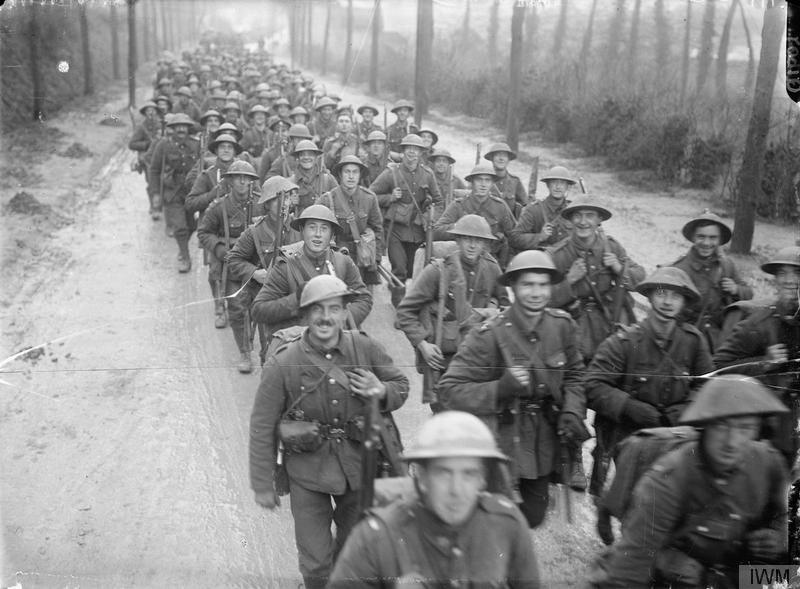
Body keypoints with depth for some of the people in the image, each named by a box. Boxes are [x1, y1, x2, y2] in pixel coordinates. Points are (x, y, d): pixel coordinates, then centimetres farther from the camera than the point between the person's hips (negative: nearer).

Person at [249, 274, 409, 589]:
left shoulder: (367, 349, -9)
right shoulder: (283, 364, -15)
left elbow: (401, 384, 8)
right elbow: (262, 427, -8)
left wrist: (382, 391, -17)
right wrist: (262, 485, -5)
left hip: (359, 468, 3)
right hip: (307, 473, -3)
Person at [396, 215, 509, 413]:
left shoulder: (491, 269, 0)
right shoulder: (438, 270, -13)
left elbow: (504, 303, 21)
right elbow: (405, 311, -8)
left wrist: (492, 309, 0)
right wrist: (422, 343, -16)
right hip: (439, 353, -3)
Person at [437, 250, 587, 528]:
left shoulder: (562, 325, -5)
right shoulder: (490, 335, -21)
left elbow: (573, 376, 7)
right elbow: (449, 389, -22)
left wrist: (572, 413, -11)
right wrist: (501, 388, -34)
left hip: (543, 443, 5)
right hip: (500, 441, -5)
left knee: (532, 517, 22)